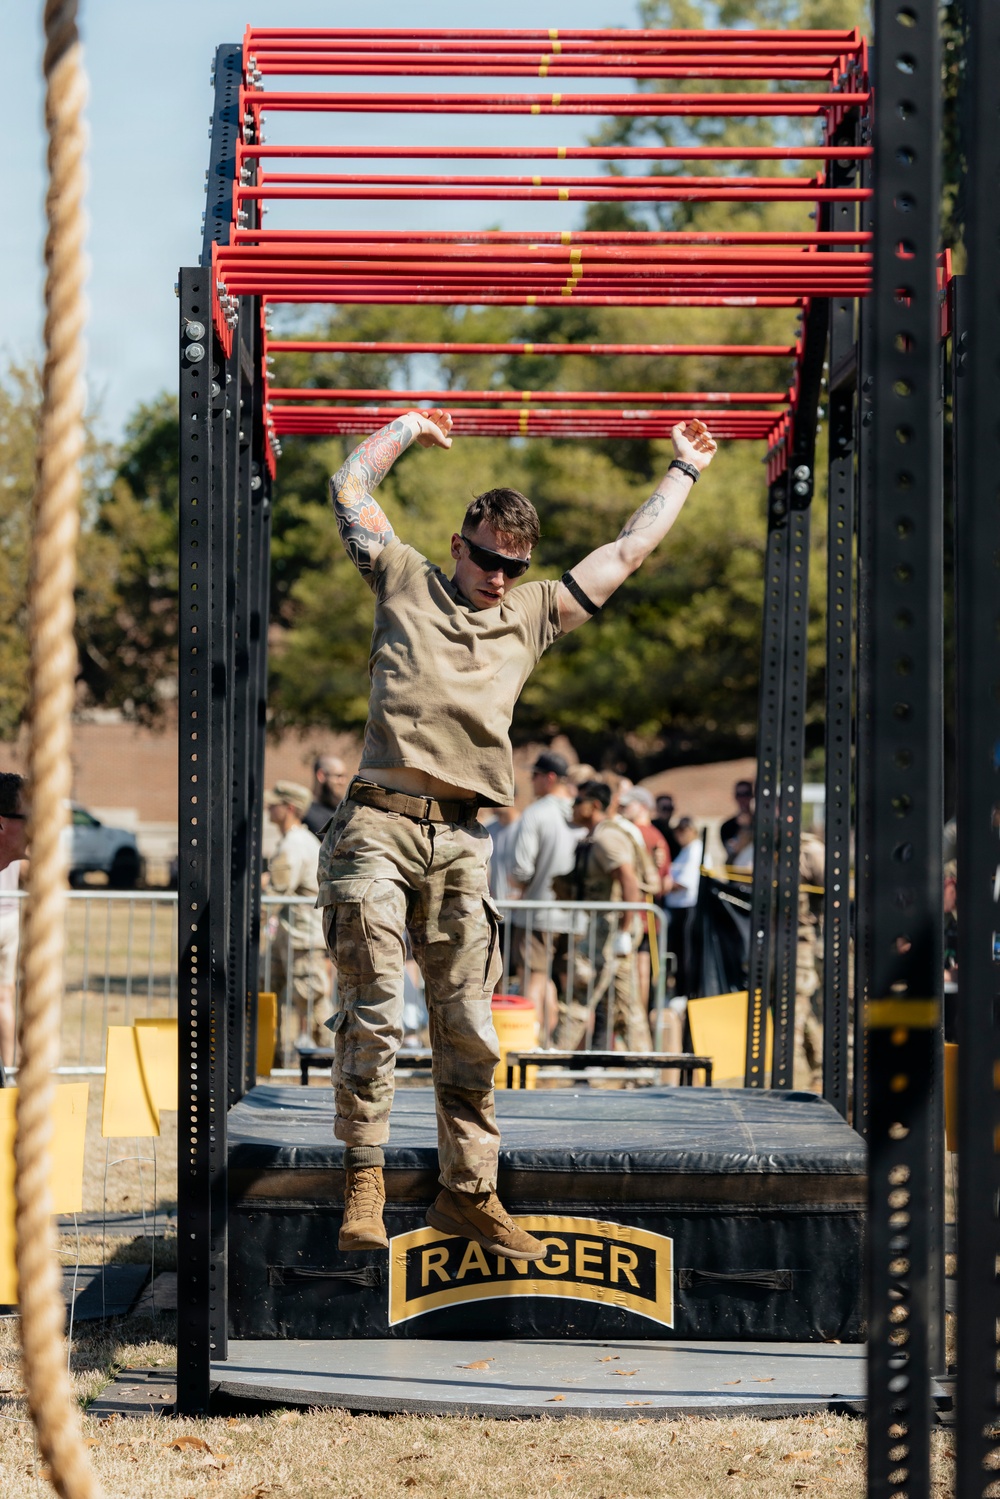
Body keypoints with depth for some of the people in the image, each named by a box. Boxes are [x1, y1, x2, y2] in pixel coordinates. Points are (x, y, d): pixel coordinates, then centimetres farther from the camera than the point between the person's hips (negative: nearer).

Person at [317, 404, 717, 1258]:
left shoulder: (534, 615, 22)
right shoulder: (406, 583, 13)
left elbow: (625, 553, 30)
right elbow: (351, 489, 19)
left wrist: (685, 471, 36)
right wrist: (410, 430, 30)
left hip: (461, 842, 4)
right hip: (378, 827, -3)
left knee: (468, 1025, 3)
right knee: (373, 1012, -8)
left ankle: (468, 1191, 9)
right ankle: (364, 1183, -4)